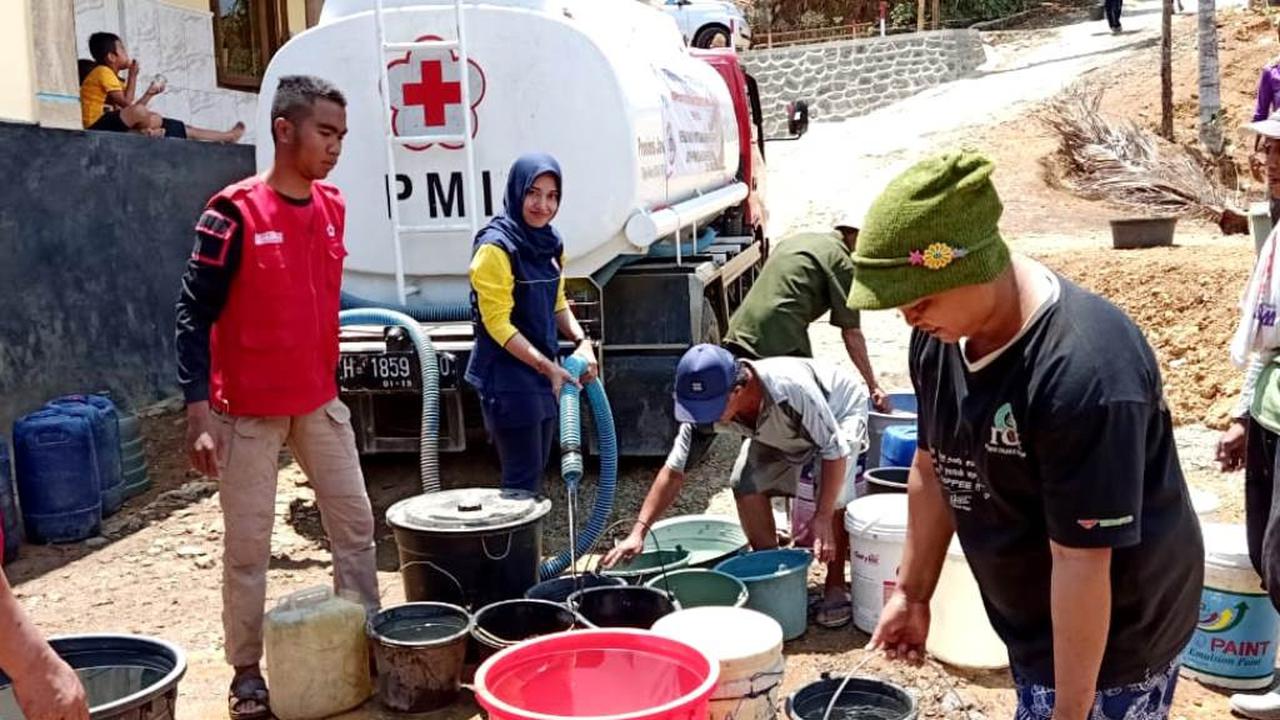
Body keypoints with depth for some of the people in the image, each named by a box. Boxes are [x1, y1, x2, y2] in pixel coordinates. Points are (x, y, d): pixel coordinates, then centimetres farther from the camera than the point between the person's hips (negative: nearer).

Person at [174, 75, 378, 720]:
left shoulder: (332, 208, 4)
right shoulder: (235, 213, -15)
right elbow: (194, 314, -14)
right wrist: (196, 412, -19)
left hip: (319, 401, 6)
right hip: (248, 409, -6)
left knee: (355, 525, 10)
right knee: (248, 545, 4)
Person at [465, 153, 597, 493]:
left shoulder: (550, 243, 8)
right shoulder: (496, 247, -16)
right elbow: (497, 323, -18)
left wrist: (581, 341, 1)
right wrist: (547, 366, -23)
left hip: (543, 374, 8)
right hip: (507, 378, -8)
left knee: (536, 469, 16)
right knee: (522, 477, -4)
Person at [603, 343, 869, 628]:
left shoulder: (789, 386, -45)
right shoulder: (703, 406, -29)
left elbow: (835, 451, -36)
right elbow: (673, 471, -23)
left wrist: (823, 518, -39)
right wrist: (638, 532, -30)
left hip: (840, 412, -4)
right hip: (776, 430, 5)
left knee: (834, 495, -26)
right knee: (747, 483, -17)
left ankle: (836, 586, -7)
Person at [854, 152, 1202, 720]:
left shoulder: (1084, 372, -33)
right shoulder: (941, 335, -7)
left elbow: (1081, 560, -28)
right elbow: (935, 469, 5)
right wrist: (912, 593, 10)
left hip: (1111, 643, -7)